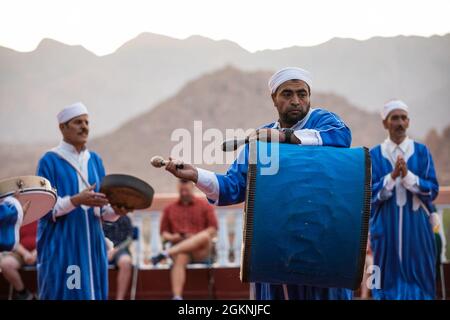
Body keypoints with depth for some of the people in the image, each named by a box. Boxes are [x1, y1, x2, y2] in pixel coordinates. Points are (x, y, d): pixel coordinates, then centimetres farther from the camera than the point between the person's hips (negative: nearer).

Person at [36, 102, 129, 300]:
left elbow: (102, 209, 10)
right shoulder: (49, 161, -4)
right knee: (64, 294, -6)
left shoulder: (95, 160, 11)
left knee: (92, 293, 4)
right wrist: (77, 200, -25)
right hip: (61, 248, -5)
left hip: (91, 245, 5)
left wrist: (115, 211, -13)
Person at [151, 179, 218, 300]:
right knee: (180, 258, -36)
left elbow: (213, 230, 3)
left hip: (200, 251, -1)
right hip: (178, 248, 1)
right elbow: (164, 233, 17)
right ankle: (177, 297, -52)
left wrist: (196, 238, -12)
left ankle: (165, 254, -40)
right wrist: (171, 237, -6)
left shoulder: (205, 205, 12)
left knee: (205, 235, -35)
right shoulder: (169, 209, 18)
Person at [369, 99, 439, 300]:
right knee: (388, 280, 4)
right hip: (386, 229, 0)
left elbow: (433, 190, -2)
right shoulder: (375, 155, 3)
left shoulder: (422, 152, 4)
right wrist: (392, 176, -18)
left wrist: (408, 175, -17)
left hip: (415, 228, 1)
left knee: (417, 279, 3)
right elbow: (369, 193, -3)